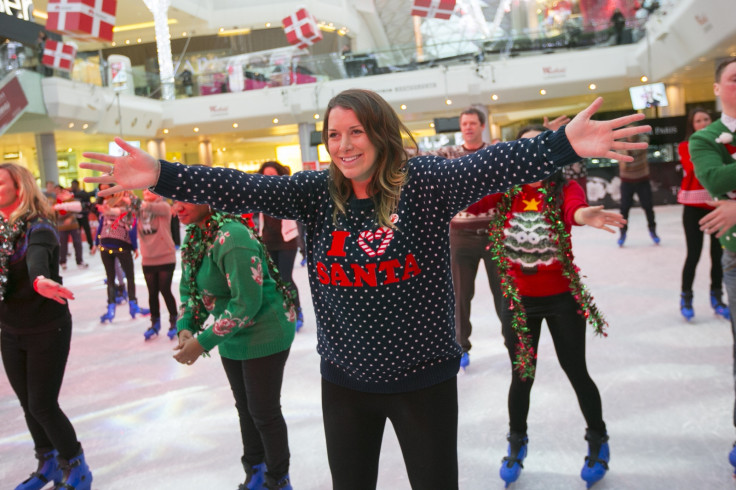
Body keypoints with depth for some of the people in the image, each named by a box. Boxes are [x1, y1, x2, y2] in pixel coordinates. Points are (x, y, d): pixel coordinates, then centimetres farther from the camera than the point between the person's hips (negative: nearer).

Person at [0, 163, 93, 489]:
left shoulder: (38, 227, -19)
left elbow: (37, 254, -41)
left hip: (47, 330, -7)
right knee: (28, 404, 16)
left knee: (43, 405, -2)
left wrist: (39, 280, -61)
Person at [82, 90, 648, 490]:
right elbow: (243, 189, -10)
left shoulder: (422, 182, -12)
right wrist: (161, 176, -18)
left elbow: (488, 166, -25)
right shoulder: (317, 192, -2)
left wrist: (564, 144, -39)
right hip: (345, 381, 3)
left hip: (424, 378, -3)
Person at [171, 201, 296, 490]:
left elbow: (246, 302, -29)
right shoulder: (193, 236, 0)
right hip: (232, 338, 8)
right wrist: (186, 327, -8)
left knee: (264, 412, 5)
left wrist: (203, 342, -25)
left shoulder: (232, 236, -28)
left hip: (264, 334, -8)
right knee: (245, 407, 22)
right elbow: (189, 288, 9)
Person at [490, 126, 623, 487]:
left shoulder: (564, 187, -12)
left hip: (561, 298, -2)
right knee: (522, 376, 15)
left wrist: (586, 216, -58)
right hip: (518, 300, 2)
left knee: (576, 372, 11)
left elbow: (574, 209, -36)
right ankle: (516, 444, 40)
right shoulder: (503, 190, -4)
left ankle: (597, 441, 38)